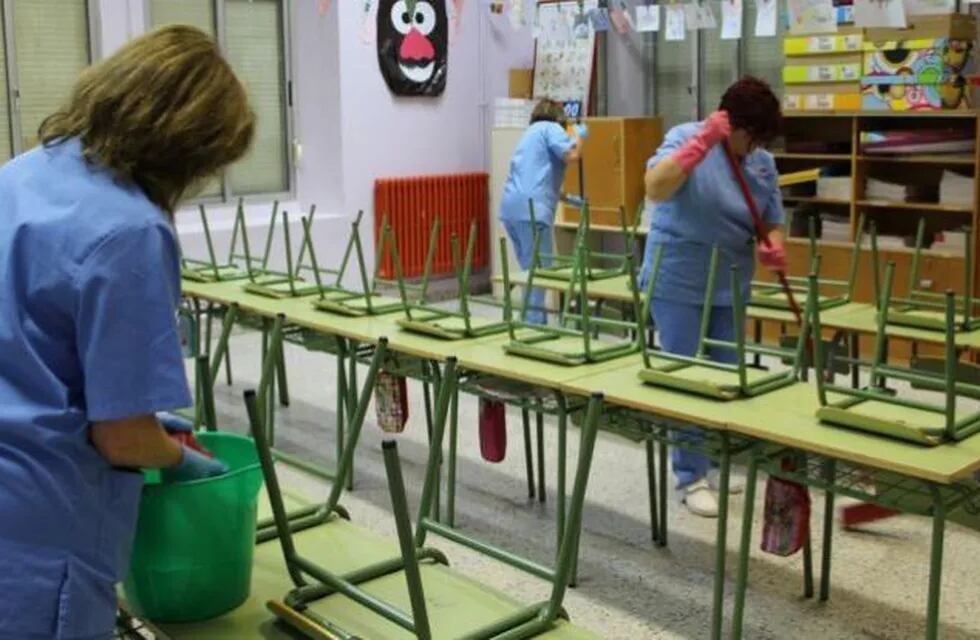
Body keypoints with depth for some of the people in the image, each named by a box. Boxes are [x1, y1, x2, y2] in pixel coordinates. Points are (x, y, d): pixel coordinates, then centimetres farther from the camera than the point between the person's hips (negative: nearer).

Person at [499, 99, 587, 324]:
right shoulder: (550, 128, 4)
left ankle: (530, 324, 20)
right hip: (531, 209, -9)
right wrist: (578, 135, 8)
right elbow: (571, 155, -12)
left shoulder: (531, 132, 31)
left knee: (529, 271, 16)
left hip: (512, 208, 9)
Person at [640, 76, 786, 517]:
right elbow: (655, 189, -31)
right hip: (678, 284, -6)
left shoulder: (763, 163, 3)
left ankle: (711, 464, 30)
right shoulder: (686, 139, -13)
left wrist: (774, 249, -16)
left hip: (730, 286, 6)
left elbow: (772, 222, 7)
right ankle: (690, 478, 9)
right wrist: (703, 141, -36)